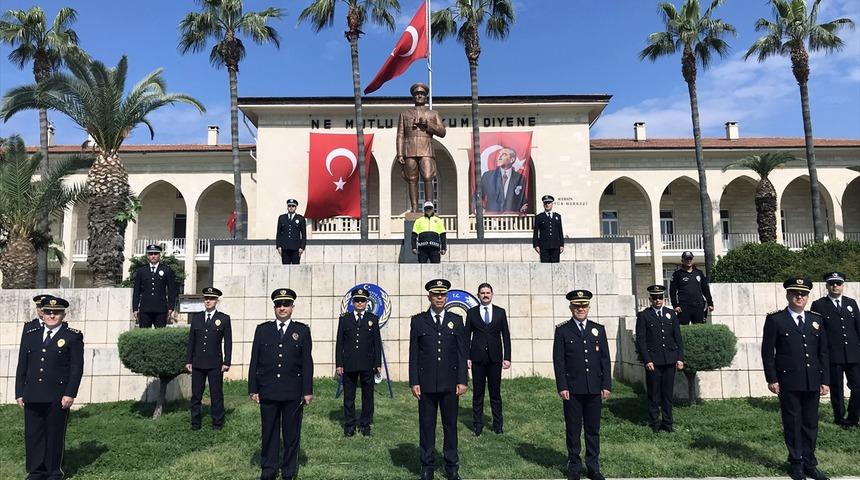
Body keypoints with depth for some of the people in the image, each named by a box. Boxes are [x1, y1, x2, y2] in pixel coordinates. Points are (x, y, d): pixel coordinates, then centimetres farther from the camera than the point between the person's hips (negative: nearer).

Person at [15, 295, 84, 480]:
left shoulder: (73, 336, 0)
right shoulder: (30, 335, 12)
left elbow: (77, 367, -4)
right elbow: (22, 366, 14)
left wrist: (70, 394, -11)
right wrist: (19, 393, 8)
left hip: (58, 397, -4)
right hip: (32, 397, 4)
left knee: (55, 435, 5)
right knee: (32, 435, 8)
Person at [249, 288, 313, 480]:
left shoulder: (302, 331, 3)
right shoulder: (262, 329, 6)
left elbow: (307, 363, 1)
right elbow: (254, 361, 6)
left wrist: (307, 391, -3)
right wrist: (253, 389, 1)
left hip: (293, 393, -1)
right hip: (268, 392, 1)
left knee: (292, 434, 7)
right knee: (269, 432, 10)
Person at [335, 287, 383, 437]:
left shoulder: (373, 319, 6)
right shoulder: (344, 319, 6)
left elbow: (377, 343, 5)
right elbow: (339, 343, 5)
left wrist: (378, 363, 0)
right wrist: (338, 364, -1)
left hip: (368, 365, 0)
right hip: (348, 364, 0)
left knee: (367, 396, 6)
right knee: (348, 397, 6)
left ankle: (365, 425, 18)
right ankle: (349, 426, 17)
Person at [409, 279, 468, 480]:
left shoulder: (456, 320, 6)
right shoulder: (418, 321, 2)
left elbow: (462, 352, 4)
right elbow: (413, 354, 2)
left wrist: (463, 380, -2)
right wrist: (414, 382, -4)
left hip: (450, 383, 1)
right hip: (426, 384, -1)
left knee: (450, 425, 9)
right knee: (426, 426, 7)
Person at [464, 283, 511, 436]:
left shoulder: (500, 312, 6)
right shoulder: (471, 312, 5)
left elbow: (506, 336, 6)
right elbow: (467, 336, 5)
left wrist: (507, 357, 0)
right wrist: (467, 357, -2)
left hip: (495, 358, 0)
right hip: (477, 358, 0)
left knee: (496, 392, 6)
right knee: (477, 393, 5)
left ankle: (498, 424, 17)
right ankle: (477, 425, 15)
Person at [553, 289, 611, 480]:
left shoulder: (599, 329, 8)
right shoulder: (562, 330, 0)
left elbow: (605, 359, 8)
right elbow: (558, 361, -3)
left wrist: (606, 385, 2)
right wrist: (562, 387, -8)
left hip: (595, 389, 2)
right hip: (572, 389, -2)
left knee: (593, 429, 10)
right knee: (573, 430, 7)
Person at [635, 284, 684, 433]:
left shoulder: (671, 314, 11)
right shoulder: (643, 316, 0)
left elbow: (678, 338, 11)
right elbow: (640, 340, -3)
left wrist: (680, 358, 3)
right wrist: (647, 360, -10)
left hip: (670, 360, 3)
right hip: (653, 361, -3)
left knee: (668, 393, 8)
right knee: (654, 394, 3)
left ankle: (667, 423, 18)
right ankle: (655, 423, 13)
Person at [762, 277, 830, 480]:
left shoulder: (817, 319, 10)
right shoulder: (775, 320, -3)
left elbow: (823, 352, 11)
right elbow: (767, 351, -4)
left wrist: (825, 380, 6)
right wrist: (771, 379, -8)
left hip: (813, 383, 4)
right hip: (788, 382, -4)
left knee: (811, 424, 10)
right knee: (792, 424, 6)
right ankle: (797, 463, 18)